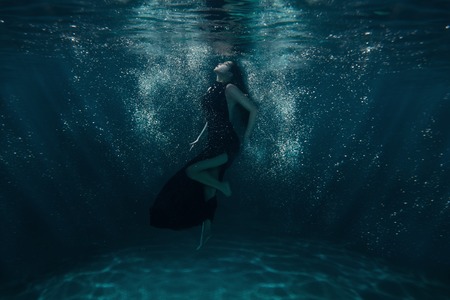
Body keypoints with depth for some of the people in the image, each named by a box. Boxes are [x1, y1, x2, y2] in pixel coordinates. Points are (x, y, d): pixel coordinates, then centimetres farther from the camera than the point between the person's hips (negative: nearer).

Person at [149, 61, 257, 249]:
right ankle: (207, 226, 19)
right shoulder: (212, 89, 17)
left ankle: (223, 186, 5)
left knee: (190, 171, -14)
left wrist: (246, 136, -5)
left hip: (227, 144, -8)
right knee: (208, 187, 8)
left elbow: (253, 110, -8)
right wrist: (199, 138, 23)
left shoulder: (230, 88, -5)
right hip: (213, 143, 8)